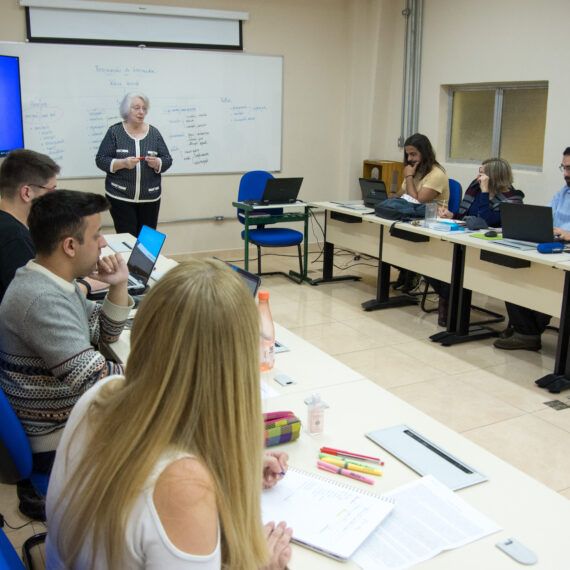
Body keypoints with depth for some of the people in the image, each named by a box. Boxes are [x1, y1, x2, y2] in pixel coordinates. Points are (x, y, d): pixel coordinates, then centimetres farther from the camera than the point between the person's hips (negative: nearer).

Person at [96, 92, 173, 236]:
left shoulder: (153, 133, 9)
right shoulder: (115, 131, 3)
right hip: (120, 197, -2)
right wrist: (123, 163, -17)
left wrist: (156, 163, -13)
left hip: (150, 198, 2)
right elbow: (101, 160, -1)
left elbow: (168, 160, 9)